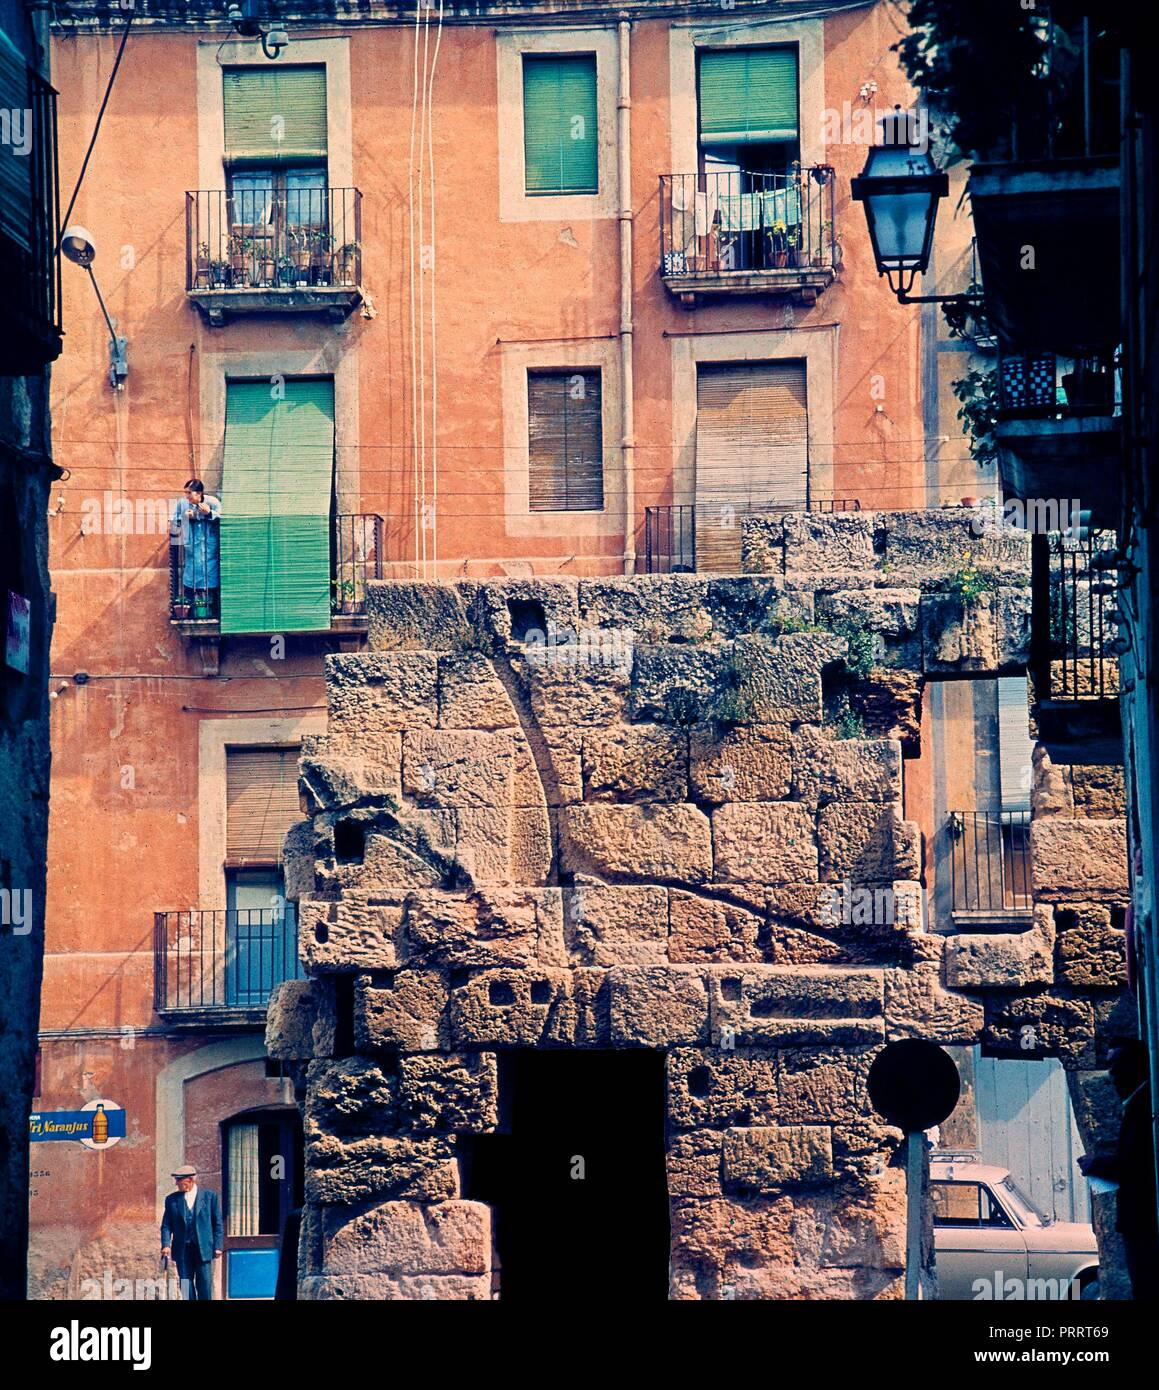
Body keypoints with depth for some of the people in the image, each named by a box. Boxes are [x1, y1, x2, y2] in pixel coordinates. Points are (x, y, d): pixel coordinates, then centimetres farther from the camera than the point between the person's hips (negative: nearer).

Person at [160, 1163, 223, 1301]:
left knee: (205, 1285, -3)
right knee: (186, 1287, 2)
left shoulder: (209, 1196, 3)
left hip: (203, 1249, -2)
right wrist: (166, 1245, -10)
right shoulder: (172, 1200, 8)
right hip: (182, 1249, 2)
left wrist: (217, 1247, -2)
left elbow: (217, 1223, 5)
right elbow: (166, 1225, 6)